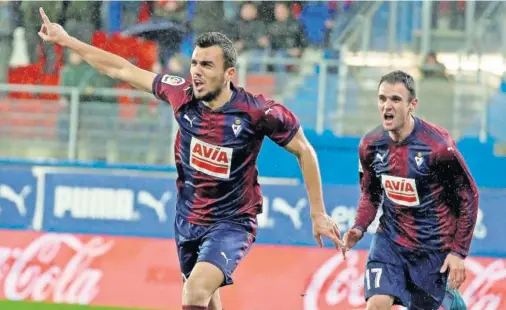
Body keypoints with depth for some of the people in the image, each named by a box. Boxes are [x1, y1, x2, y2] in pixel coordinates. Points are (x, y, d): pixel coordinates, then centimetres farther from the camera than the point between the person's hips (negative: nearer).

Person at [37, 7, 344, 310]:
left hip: (232, 223, -5)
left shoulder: (257, 112, -21)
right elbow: (123, 70, 2)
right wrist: (66, 40, 6)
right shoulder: (183, 95, -10)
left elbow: (305, 151, -7)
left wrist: (318, 214, -4)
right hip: (188, 219, 5)